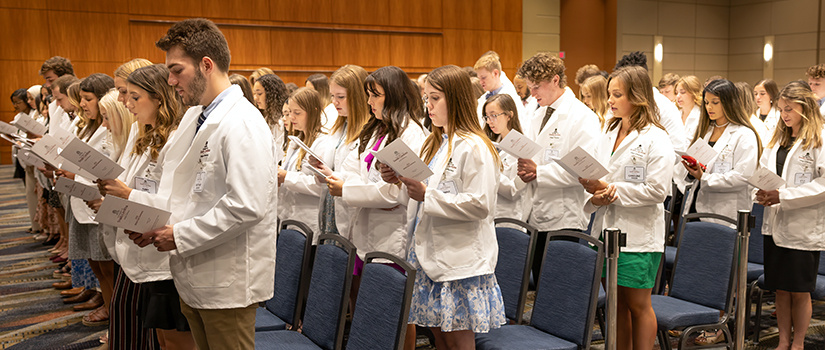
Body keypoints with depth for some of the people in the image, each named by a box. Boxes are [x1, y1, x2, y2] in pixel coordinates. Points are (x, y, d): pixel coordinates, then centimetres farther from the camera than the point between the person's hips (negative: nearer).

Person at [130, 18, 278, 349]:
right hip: (193, 277, 9)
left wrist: (180, 235, -20)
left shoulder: (242, 124, -19)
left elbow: (246, 206, -27)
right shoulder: (193, 118, 13)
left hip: (227, 283, -9)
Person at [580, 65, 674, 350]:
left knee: (638, 304, 5)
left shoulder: (655, 139, -10)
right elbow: (595, 175, 15)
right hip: (606, 229, 7)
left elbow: (657, 190, -18)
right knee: (615, 303, 14)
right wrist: (594, 193, -7)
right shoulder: (609, 133, 12)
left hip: (638, 234, -6)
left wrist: (612, 191, -19)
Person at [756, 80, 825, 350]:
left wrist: (783, 196, -19)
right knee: (781, 289, 11)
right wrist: (763, 192, -8)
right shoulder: (776, 140, 13)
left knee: (800, 291, 5)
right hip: (775, 224, 6)